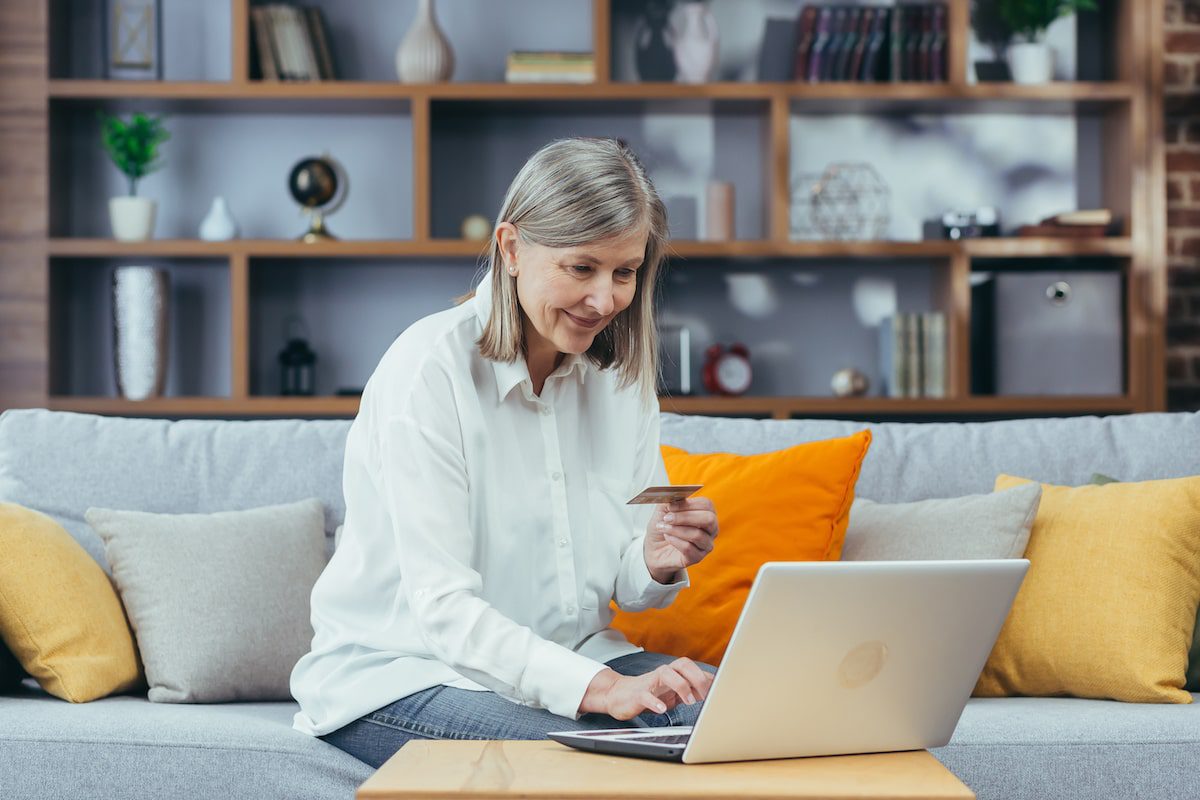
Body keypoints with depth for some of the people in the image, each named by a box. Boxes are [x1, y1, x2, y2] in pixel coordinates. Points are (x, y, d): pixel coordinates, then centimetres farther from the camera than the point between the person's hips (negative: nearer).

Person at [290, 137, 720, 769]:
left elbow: (623, 582, 7)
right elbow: (442, 606, -25)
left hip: (565, 657, 6)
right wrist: (597, 687, -37)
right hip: (401, 669, -6)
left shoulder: (619, 373, 3)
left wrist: (657, 563, -17)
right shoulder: (429, 369, -18)